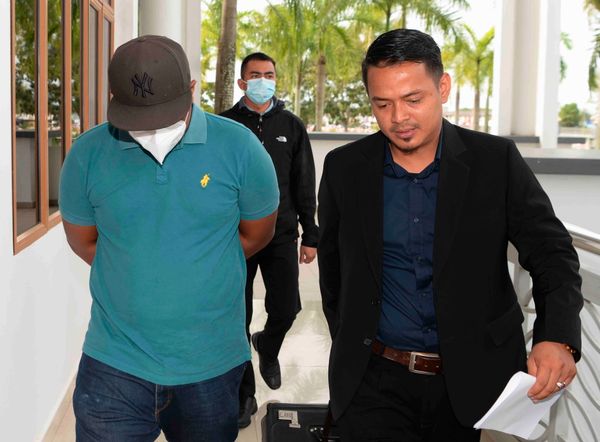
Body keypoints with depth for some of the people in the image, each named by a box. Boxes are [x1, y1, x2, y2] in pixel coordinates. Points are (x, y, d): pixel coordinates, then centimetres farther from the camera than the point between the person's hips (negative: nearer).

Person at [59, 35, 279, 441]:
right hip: (114, 364, 0)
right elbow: (83, 240, 8)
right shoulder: (88, 154, -7)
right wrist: (138, 277, 5)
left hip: (212, 364, 0)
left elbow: (257, 233, 5)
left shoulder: (239, 148, -10)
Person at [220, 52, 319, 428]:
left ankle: (268, 347, 37)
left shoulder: (292, 126, 6)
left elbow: (305, 185, 7)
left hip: (281, 234, 1)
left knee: (286, 309, 1)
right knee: (238, 318, 3)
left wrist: (310, 235, 3)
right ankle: (244, 395, 17)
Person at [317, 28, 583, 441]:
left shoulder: (496, 160, -6)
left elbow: (552, 252, -6)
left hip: (470, 377, 0)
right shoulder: (344, 168, -2)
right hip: (375, 380, 1)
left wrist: (557, 338, -23)